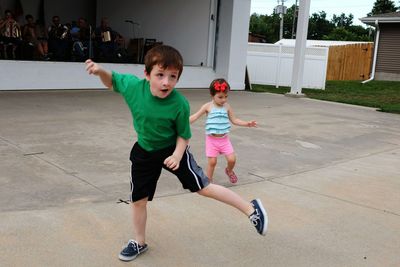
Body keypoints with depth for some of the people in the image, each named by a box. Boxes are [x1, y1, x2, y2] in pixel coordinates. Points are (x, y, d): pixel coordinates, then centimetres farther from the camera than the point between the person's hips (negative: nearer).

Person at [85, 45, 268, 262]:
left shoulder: (179, 104, -28)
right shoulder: (133, 85, -22)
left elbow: (184, 135, -14)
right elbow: (111, 81, 0)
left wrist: (178, 154, -31)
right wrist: (100, 71, -20)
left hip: (171, 149, -3)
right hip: (144, 152, 4)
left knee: (203, 187, -4)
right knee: (138, 200, 12)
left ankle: (251, 209, 12)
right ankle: (139, 242, 35)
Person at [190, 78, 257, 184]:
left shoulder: (227, 107, 1)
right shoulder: (208, 106, -7)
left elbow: (234, 120, 8)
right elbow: (195, 117, -5)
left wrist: (247, 123, -1)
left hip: (224, 139, 2)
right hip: (212, 140, -2)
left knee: (232, 159, -3)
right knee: (212, 161, 0)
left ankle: (229, 171, 31)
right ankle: (209, 181, 20)